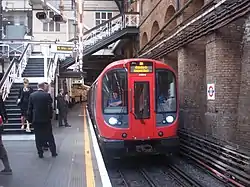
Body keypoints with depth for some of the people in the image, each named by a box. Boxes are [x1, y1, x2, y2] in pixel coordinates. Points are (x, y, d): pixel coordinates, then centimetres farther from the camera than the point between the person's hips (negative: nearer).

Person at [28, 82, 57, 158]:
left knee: (38, 137, 9)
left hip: (36, 119, 2)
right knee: (50, 136, 9)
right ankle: (53, 152, 15)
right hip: (46, 119, -1)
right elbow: (50, 107, -6)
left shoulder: (32, 95, 0)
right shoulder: (47, 95, -8)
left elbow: (30, 108, 2)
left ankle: (40, 153, 13)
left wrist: (30, 118, 10)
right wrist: (50, 116, 7)